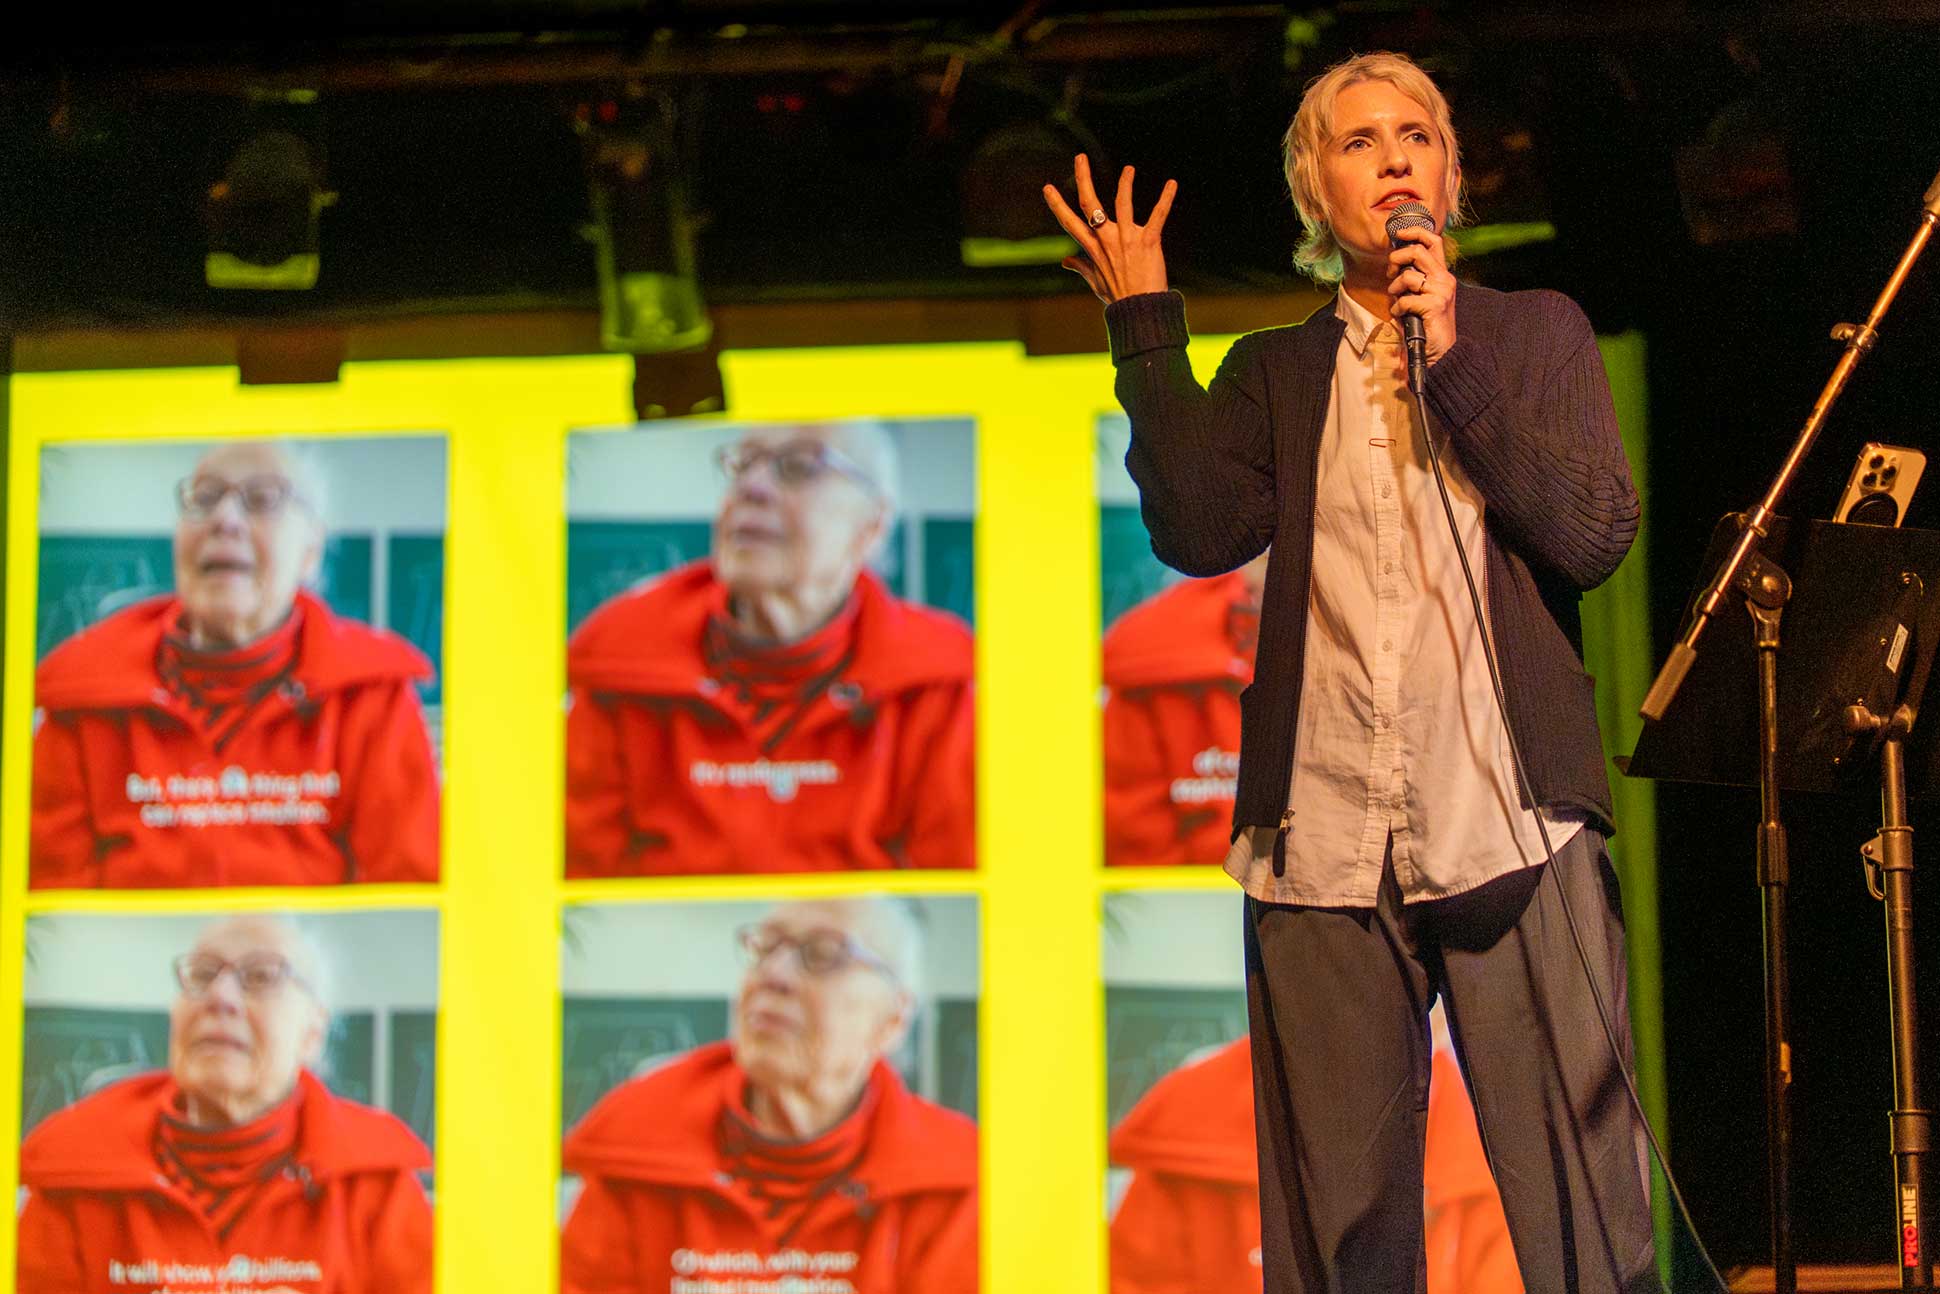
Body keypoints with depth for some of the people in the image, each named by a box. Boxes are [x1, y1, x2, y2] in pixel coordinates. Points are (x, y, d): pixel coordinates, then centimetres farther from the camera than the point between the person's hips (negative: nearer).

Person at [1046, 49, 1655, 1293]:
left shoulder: (1535, 331, 15)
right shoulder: (1274, 373, 18)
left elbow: (1597, 534, 1)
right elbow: (1199, 531, -1)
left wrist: (1451, 358, -2)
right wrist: (1147, 321, 4)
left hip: (1511, 822, -1)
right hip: (1325, 841, 2)